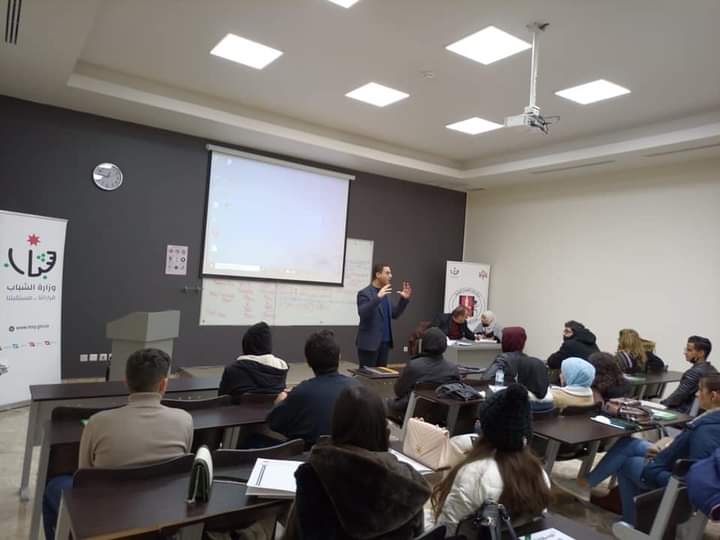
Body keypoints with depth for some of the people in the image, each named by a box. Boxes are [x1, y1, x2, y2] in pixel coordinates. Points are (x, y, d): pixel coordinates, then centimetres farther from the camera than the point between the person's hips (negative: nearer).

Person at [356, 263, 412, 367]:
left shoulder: (385, 294, 13)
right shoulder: (364, 293, -10)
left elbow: (394, 314, 17)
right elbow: (362, 313, -25)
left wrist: (404, 299, 5)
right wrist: (378, 298, -34)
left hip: (385, 342, 7)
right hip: (369, 342, -7)